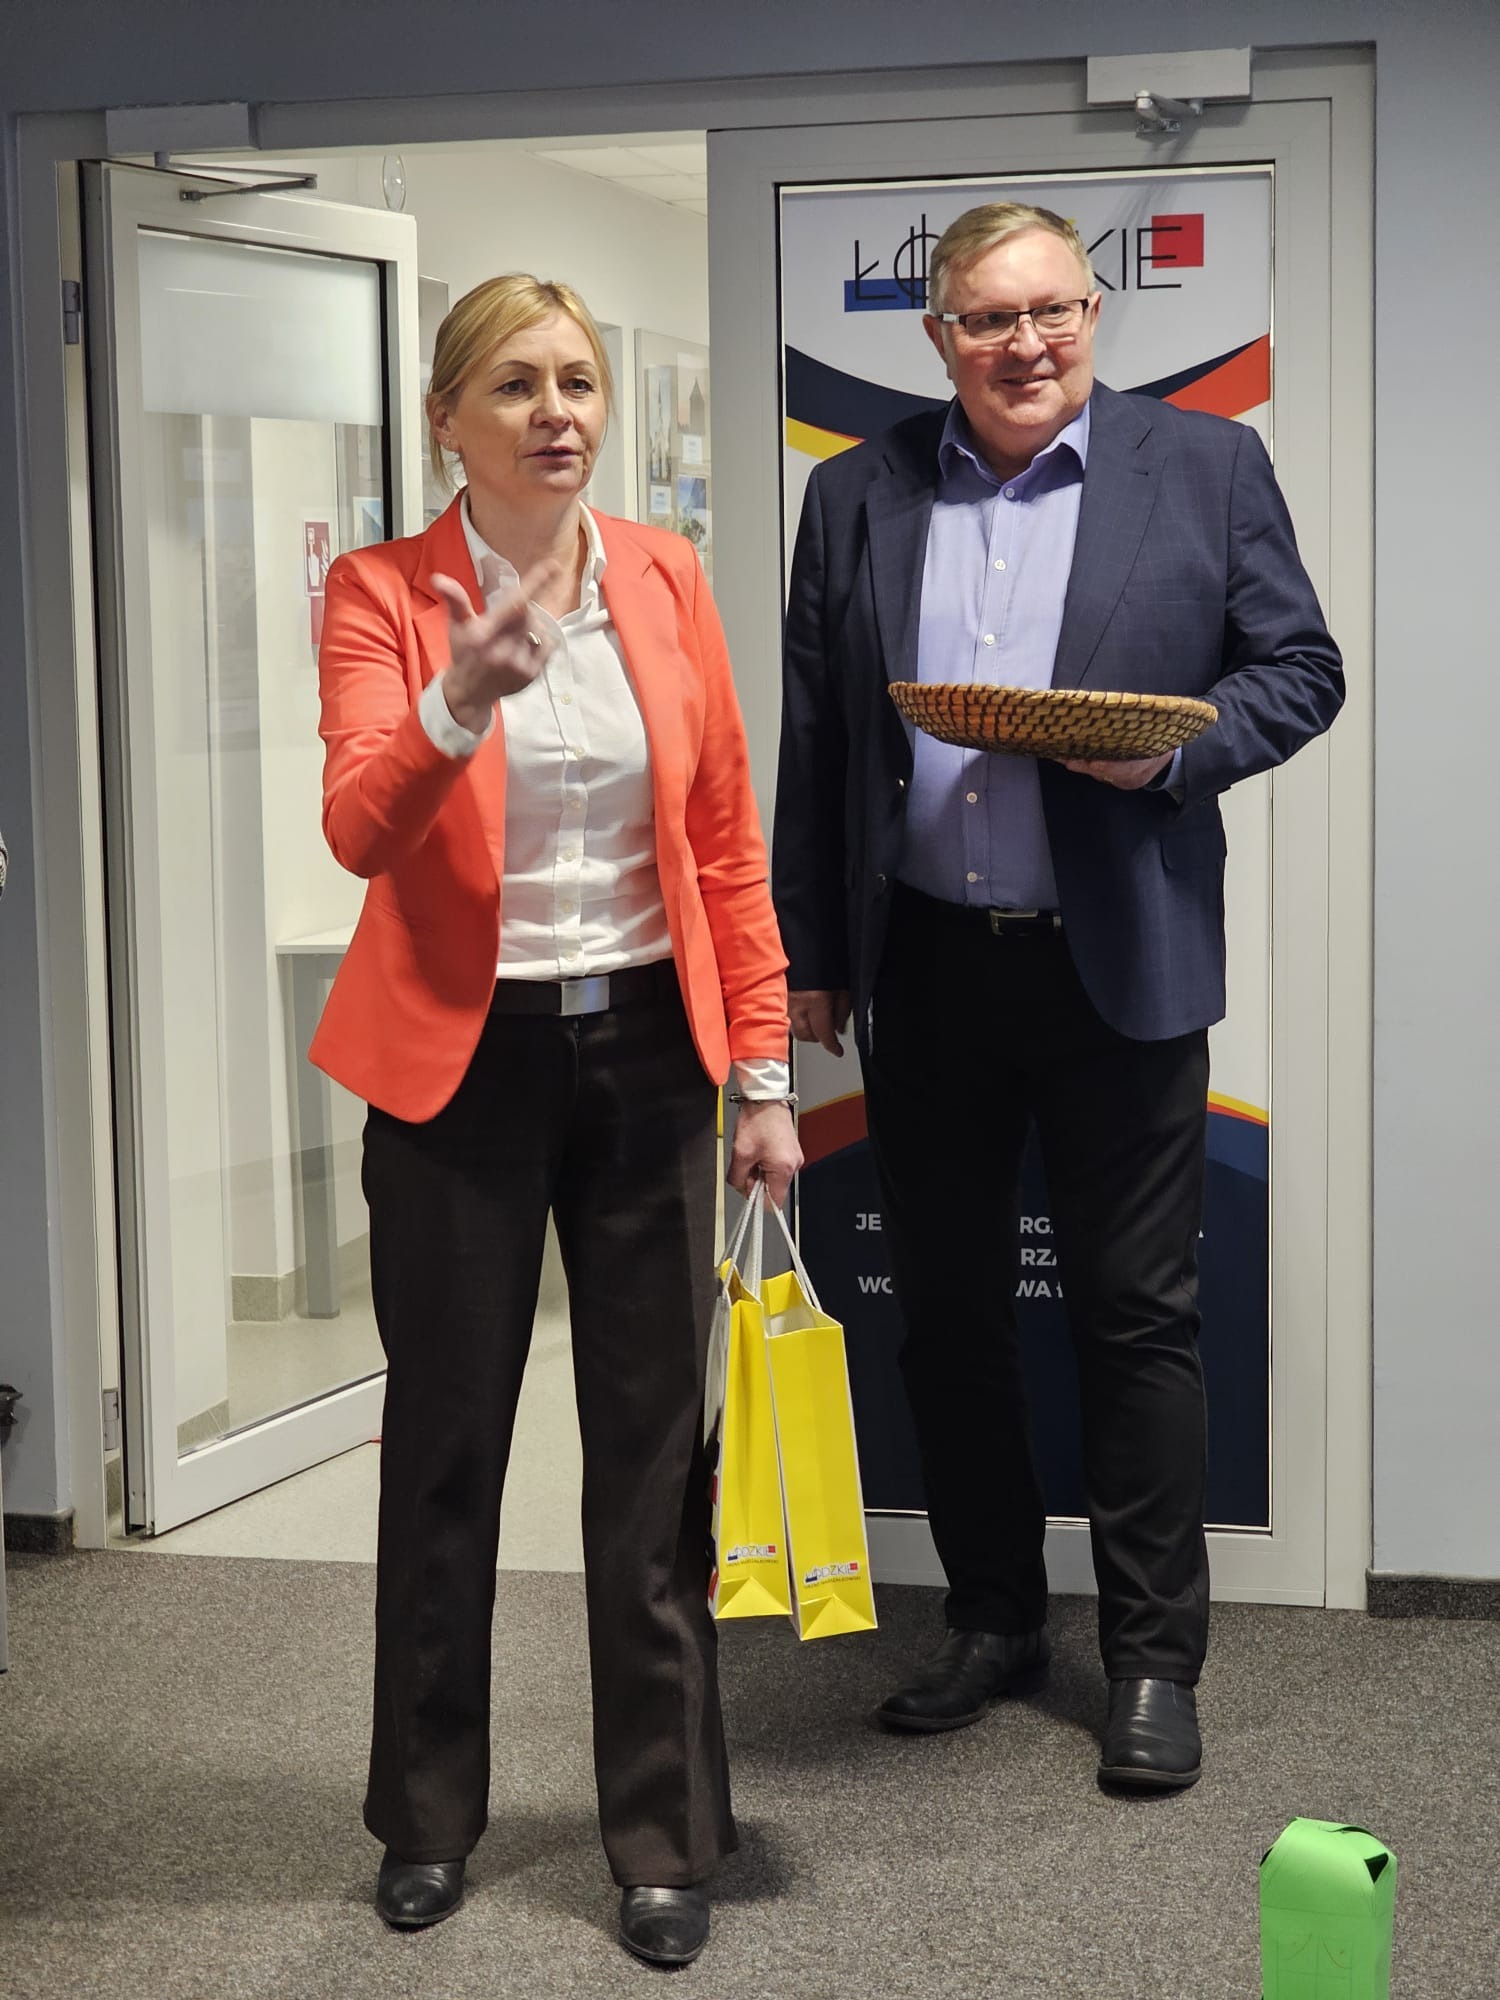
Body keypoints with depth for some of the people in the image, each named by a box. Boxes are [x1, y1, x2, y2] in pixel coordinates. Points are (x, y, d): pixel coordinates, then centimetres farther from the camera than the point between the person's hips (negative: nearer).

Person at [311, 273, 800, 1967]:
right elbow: (358, 828, -22)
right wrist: (459, 704, -41)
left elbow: (729, 840, 4)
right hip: (461, 1062, -2)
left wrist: (764, 1072, 1)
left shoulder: (664, 575, 2)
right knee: (445, 1440, 9)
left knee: (653, 1446, 6)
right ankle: (429, 1813, 27)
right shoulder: (381, 592, -6)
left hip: (644, 1052, 2)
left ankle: (664, 1830, 20)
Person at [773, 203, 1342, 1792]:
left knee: (1137, 1310, 3)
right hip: (923, 966, 3)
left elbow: (1300, 669, 2)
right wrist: (809, 954, 8)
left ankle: (1154, 1658, 14)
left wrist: (1174, 749, -17)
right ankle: (993, 1616, 28)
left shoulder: (1207, 467, 1)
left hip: (1117, 962, -3)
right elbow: (812, 745, 9)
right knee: (944, 1305, 11)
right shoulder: (858, 496, 7)